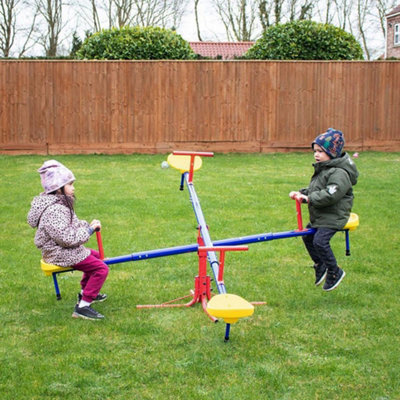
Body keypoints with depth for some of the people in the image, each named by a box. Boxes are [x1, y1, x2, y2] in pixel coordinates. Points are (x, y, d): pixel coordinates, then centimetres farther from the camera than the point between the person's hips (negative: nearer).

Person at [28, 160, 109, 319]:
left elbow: (72, 224, 14)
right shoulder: (54, 211, -28)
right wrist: (90, 229, -20)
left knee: (95, 255, 29)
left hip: (59, 250, 11)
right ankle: (83, 306, -11)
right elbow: (69, 238, -31)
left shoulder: (59, 204, 6)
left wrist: (88, 225, -4)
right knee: (101, 268, -13)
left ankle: (86, 292, 40)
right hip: (62, 255, -11)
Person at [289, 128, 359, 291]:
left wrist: (309, 198, -27)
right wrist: (302, 193, 1)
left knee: (320, 241, -18)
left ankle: (335, 272, -1)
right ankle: (320, 266, 35)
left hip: (333, 217, -11)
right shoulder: (322, 169, 11)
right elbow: (314, 190, 19)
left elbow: (330, 195, -31)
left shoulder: (340, 173, -21)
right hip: (318, 216, 11)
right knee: (308, 237, 17)